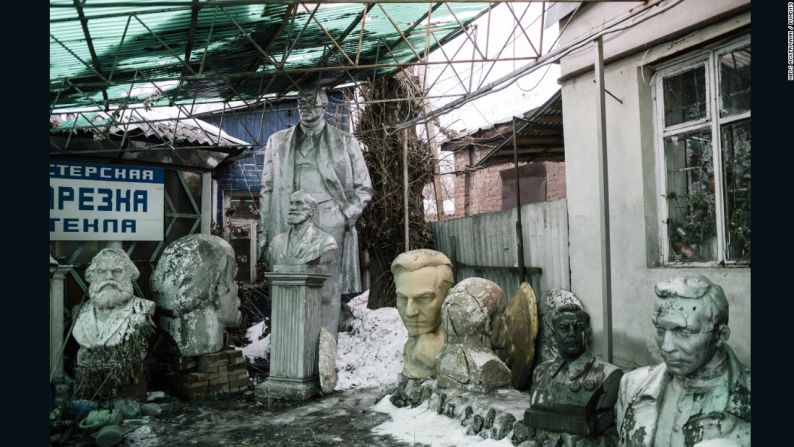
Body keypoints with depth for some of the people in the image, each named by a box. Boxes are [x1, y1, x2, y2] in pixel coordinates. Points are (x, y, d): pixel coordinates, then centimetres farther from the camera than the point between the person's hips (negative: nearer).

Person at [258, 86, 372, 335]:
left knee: (328, 291, -3)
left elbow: (364, 187, 12)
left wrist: (345, 215, -2)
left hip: (328, 223, -1)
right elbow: (267, 189, 14)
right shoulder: (278, 141, 17)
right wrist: (263, 232, 7)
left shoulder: (345, 142, 12)